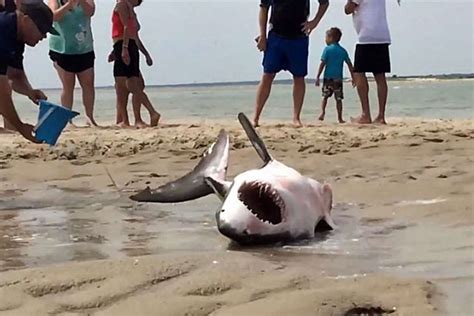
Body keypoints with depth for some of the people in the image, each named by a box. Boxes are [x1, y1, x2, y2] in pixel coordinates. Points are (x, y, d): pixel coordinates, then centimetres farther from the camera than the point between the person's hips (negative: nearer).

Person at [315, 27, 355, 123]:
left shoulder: (327, 49, -4)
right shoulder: (343, 51, 7)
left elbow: (322, 64, -9)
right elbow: (350, 65, 7)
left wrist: (317, 77, -7)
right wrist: (353, 77, 14)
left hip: (328, 77, -2)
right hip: (338, 78, 2)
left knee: (325, 96, 9)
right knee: (338, 98, 8)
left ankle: (322, 111, -12)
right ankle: (340, 118, 7)